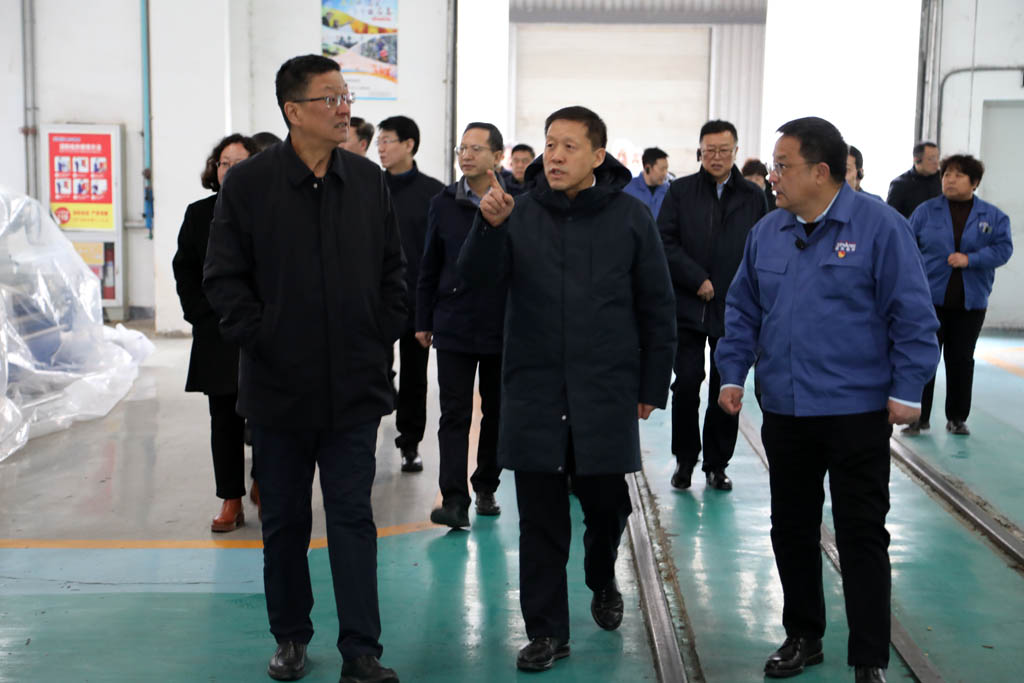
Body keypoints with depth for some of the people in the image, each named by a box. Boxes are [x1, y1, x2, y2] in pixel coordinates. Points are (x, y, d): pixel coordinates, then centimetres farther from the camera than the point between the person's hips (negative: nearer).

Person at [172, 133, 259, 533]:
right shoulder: (199, 214, 8)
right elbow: (184, 270, 10)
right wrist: (201, 315, 0)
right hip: (217, 338, 3)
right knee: (224, 420, 6)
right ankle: (231, 502, 13)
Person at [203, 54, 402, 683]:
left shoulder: (369, 180, 4)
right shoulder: (248, 182, -5)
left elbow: (394, 269, 11)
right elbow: (224, 277, -3)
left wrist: (385, 335, 3)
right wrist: (258, 338, -10)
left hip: (355, 387, 1)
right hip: (278, 384, -1)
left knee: (353, 517, 3)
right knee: (285, 519, 12)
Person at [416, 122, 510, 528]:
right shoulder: (443, 204, 4)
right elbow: (429, 267, 8)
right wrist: (423, 321, 7)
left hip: (503, 327, 0)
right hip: (454, 326, 1)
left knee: (496, 412, 11)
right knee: (455, 414, -2)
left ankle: (486, 488, 25)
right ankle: (454, 499, -2)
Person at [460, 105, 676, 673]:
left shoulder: (630, 217, 0)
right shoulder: (520, 212, 3)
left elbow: (656, 308, 4)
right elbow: (477, 277, -9)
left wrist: (652, 385, 3)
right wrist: (489, 225, -27)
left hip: (607, 393, -1)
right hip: (533, 391, 1)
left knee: (606, 503, 10)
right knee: (540, 516, 6)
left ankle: (603, 582, 42)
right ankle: (546, 630, 19)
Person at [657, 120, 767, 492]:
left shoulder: (754, 197, 7)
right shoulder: (680, 191, 4)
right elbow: (665, 242, -2)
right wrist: (697, 280, -10)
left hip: (735, 309, 1)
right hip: (689, 307, -1)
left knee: (726, 390, 5)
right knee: (686, 384, -2)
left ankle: (717, 464, 17)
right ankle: (685, 460, 15)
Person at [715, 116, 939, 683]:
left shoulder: (878, 226, -9)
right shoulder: (767, 232, 6)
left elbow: (912, 314, -9)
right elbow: (742, 310, 14)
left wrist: (906, 390, -11)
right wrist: (732, 374, 6)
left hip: (857, 411, -5)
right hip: (784, 411, 5)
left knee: (863, 534, 3)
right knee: (791, 529, 14)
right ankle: (802, 637, 31)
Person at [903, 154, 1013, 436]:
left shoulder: (993, 216, 3)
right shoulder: (925, 211, 2)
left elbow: (1003, 248, -6)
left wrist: (970, 259, -19)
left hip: (971, 302, 1)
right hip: (929, 298, -1)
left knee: (961, 360, 9)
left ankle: (957, 418, 21)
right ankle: (919, 416, 9)